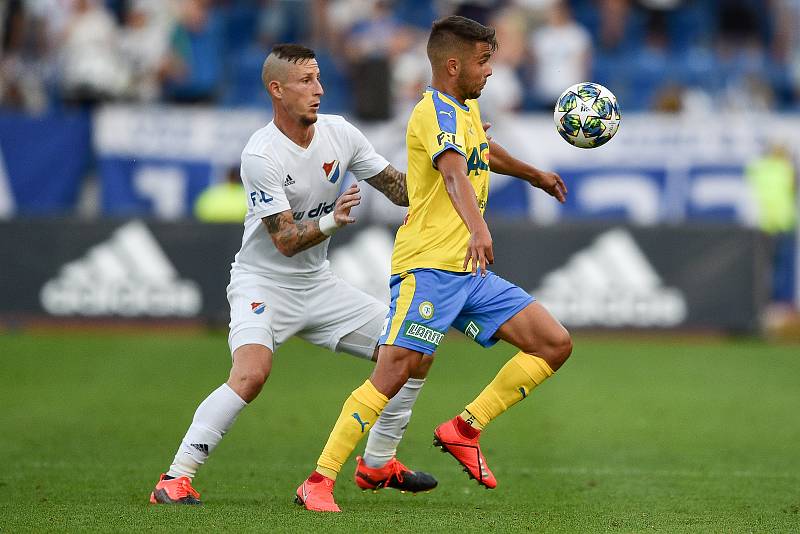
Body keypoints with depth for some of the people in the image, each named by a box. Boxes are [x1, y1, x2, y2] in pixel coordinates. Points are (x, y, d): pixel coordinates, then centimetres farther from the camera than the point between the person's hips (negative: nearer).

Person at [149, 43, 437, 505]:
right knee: (252, 373, -32)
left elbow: (399, 190, 5)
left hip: (318, 284, 7)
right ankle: (175, 479, -24)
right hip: (263, 282, -7)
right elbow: (285, 241, -22)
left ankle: (378, 465, 17)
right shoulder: (261, 155, -21)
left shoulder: (339, 133, -2)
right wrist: (331, 222, -39)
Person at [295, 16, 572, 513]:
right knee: (394, 372, -18)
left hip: (470, 272, 9)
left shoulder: (467, 108, 18)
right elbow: (454, 172, -33)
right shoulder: (436, 112, -13)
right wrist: (478, 227, -51)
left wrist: (535, 175, 59)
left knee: (556, 344, 1)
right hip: (428, 267, -9)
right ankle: (318, 481, -13)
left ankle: (465, 429, 8)